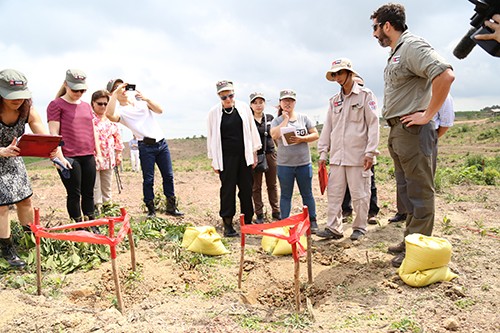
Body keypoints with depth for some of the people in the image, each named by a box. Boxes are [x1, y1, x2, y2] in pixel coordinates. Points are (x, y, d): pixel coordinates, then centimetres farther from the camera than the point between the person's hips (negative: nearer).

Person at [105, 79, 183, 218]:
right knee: (148, 179, -1)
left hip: (161, 142, 5)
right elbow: (109, 115, -29)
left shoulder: (137, 98, 10)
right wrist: (115, 94, -24)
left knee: (168, 176, 7)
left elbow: (159, 110, 1)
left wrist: (147, 99, -14)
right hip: (146, 146, -4)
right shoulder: (120, 110, -3)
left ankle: (171, 207, 18)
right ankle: (151, 209, 13)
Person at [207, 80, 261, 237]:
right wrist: (213, 160, 3)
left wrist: (254, 153, 7)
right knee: (228, 189, 0)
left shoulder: (244, 107, 3)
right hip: (226, 157, -2)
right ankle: (227, 225, 8)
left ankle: (247, 221, 19)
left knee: (246, 188, 6)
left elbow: (252, 130, 8)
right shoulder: (214, 112, 0)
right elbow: (211, 136, 4)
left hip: (244, 155, 2)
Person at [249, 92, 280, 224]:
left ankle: (276, 212, 19)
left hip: (270, 154, 3)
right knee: (256, 186, 4)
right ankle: (259, 214, 13)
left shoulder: (270, 118, 10)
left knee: (272, 184, 8)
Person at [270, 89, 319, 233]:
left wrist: (301, 139, -15)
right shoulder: (277, 120, 2)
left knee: (307, 194, 10)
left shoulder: (304, 118, 5)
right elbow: (275, 135, -18)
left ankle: (312, 222, 21)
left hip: (304, 163, 1)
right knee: (285, 195, 9)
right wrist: (285, 119, -11)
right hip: (284, 164, 0)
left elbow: (315, 135, 2)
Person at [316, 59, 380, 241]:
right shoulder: (334, 100, 17)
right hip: (337, 155, 5)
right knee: (334, 193, 4)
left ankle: (360, 228, 16)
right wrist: (323, 151, 10)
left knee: (359, 194, 2)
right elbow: (327, 127, 16)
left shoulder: (366, 95, 2)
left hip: (358, 155, -5)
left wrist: (370, 152, -12)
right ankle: (333, 228, 11)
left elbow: (373, 124, -4)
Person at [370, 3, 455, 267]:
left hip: (412, 130, -10)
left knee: (419, 191, -3)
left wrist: (428, 115, -20)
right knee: (407, 190, 15)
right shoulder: (395, 53, 19)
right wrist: (395, 132, 15)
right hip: (397, 131, 10)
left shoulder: (412, 46, -11)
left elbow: (446, 75, -25)